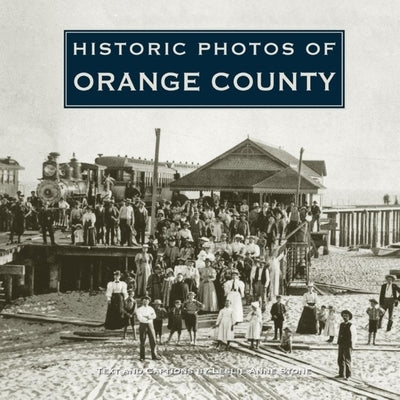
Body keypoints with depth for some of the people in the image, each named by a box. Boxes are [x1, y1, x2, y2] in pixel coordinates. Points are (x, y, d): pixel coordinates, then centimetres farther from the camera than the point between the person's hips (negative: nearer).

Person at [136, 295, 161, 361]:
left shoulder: (151, 308, 13)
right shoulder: (139, 309, 2)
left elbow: (154, 316, -4)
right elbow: (140, 318, -13)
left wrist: (145, 317, -16)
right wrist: (148, 317, -9)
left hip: (150, 325, 3)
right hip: (142, 325, -3)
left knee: (153, 340, -2)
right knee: (142, 342, -1)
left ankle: (154, 355, 3)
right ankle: (142, 357, 5)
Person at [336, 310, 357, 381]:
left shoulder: (351, 326, -11)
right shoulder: (341, 325, 8)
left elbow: (354, 336, -9)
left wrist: (352, 345, -9)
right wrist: (338, 342, 12)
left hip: (348, 346, -6)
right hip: (341, 345, 6)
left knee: (347, 360, -1)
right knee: (340, 360, 11)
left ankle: (348, 375, 10)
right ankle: (341, 374, 23)